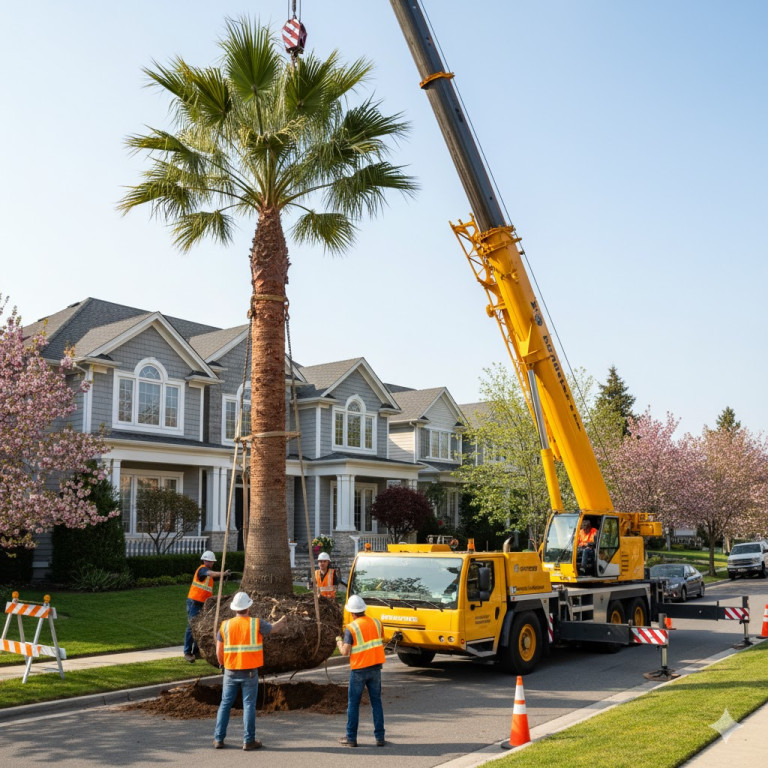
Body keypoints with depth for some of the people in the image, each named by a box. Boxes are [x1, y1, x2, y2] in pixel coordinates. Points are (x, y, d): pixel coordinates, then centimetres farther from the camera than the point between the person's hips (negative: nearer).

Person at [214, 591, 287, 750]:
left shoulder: (225, 625, -2)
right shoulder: (256, 624, -7)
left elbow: (219, 651, 2)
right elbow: (274, 628, 11)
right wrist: (282, 621, 32)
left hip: (231, 672, 2)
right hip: (250, 672, -2)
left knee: (225, 704, 12)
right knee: (249, 705, 4)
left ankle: (218, 739, 14)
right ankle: (248, 741, 6)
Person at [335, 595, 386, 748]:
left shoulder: (351, 628, -13)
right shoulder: (376, 623, 1)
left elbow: (345, 652, -13)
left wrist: (339, 641, 6)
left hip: (358, 669, -4)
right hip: (375, 668, 4)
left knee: (353, 703, 8)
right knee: (376, 702, 10)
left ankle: (351, 738, 13)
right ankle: (380, 737, 10)